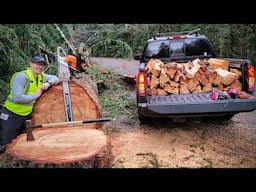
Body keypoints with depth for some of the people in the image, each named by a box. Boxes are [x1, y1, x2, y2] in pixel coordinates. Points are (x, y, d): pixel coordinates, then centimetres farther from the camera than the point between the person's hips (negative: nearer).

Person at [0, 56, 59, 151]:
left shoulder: (41, 76, 1)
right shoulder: (21, 76, -22)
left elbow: (55, 78, 12)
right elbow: (17, 98, -31)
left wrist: (49, 83, -10)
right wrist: (36, 95, -19)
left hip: (27, 115, 7)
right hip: (11, 114, -7)